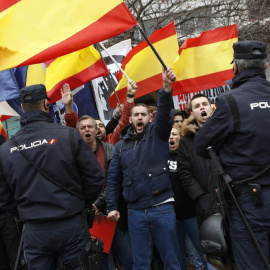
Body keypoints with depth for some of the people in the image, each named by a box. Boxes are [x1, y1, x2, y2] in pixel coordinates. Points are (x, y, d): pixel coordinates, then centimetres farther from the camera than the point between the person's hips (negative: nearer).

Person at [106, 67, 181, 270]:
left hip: (162, 207, -2)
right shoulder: (121, 146, 12)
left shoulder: (157, 134, 5)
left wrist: (166, 88, -32)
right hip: (135, 212, 3)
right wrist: (112, 206, 3)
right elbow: (113, 179, 12)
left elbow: (164, 113, -15)